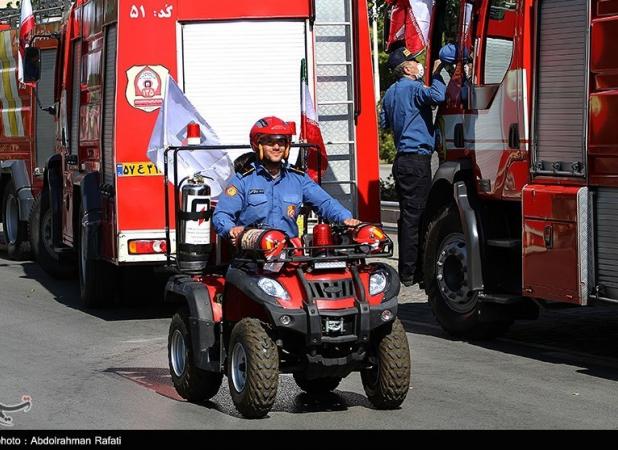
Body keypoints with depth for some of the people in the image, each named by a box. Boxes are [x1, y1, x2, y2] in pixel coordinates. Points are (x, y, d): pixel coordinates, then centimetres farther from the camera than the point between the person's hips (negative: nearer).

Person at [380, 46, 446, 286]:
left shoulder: (391, 92, 16)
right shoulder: (412, 88, -12)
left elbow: (384, 122, 27)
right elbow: (437, 96, -30)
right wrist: (436, 74, -14)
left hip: (402, 160, 9)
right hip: (417, 159, -9)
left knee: (408, 216, 13)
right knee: (413, 217, -8)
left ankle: (406, 270, 17)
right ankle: (409, 273, -7)